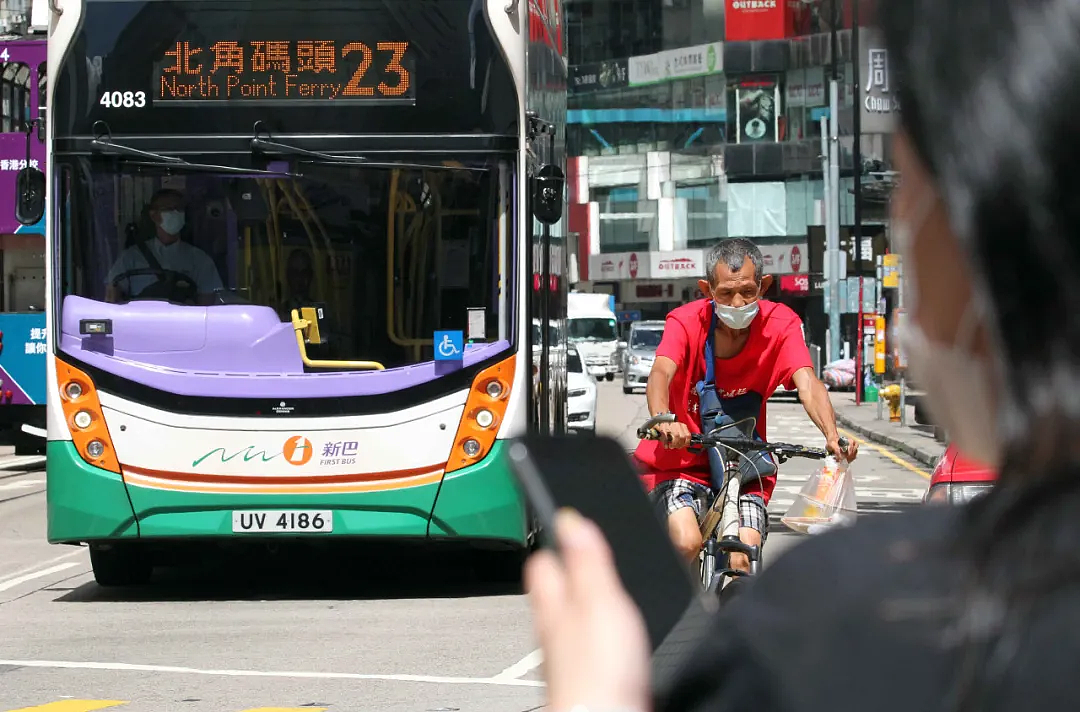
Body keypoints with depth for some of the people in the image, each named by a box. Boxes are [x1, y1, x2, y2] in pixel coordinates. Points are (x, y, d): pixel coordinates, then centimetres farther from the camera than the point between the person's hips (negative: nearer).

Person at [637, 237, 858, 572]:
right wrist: (663, 421, -53)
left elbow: (807, 383, -22)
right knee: (686, 544, -26)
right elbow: (660, 374, -30)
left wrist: (832, 436, -42)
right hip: (682, 460, -2)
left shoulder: (780, 324, -9)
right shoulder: (686, 322, -13)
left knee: (743, 562, -17)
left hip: (746, 465, 2)